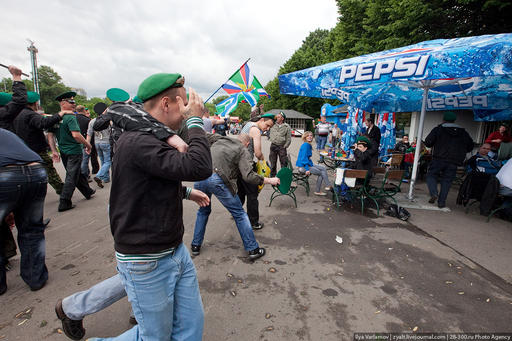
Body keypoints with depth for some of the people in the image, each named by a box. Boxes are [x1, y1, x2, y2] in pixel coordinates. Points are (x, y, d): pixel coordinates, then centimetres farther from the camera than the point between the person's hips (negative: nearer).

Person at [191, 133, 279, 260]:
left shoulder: (218, 141, 28)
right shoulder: (243, 151, 10)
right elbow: (248, 176, -2)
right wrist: (269, 180, 9)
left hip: (199, 176, 6)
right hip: (216, 179, -5)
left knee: (203, 211, 29)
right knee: (239, 214, 10)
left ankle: (196, 245, 37)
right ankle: (253, 249, 16)